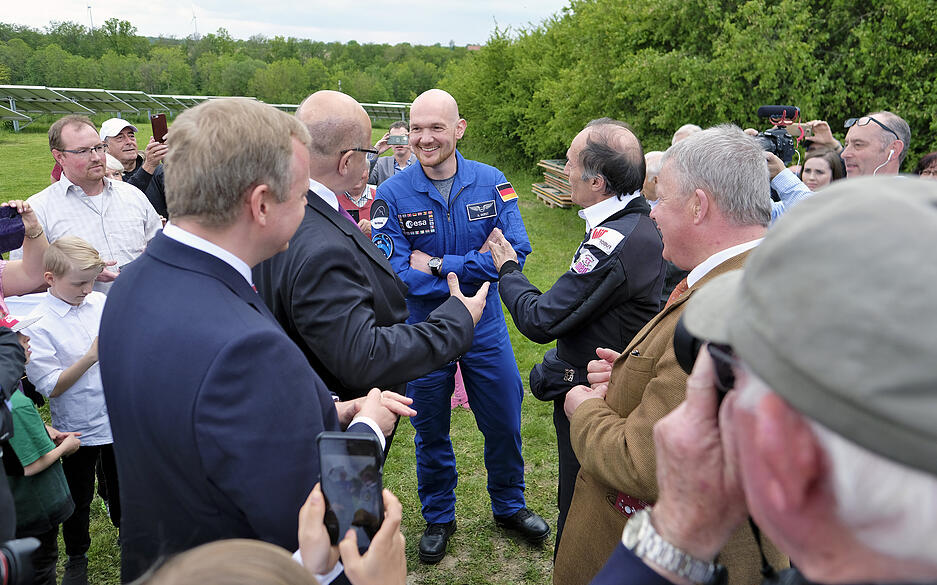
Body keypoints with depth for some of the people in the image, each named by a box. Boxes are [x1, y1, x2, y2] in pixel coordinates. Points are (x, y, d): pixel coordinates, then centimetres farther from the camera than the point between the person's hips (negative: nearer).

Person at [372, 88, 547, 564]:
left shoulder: (491, 182, -9)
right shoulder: (392, 194, -13)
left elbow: (516, 251, -18)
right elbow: (393, 274, -20)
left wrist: (437, 266, -24)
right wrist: (473, 265, -25)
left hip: (485, 328, 2)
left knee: (504, 423, 15)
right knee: (431, 432, 16)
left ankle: (510, 506, 42)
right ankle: (438, 517, 39)